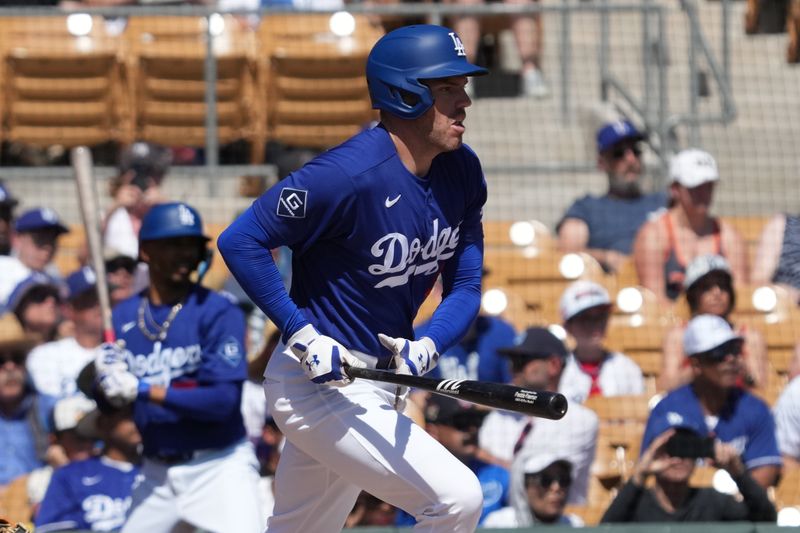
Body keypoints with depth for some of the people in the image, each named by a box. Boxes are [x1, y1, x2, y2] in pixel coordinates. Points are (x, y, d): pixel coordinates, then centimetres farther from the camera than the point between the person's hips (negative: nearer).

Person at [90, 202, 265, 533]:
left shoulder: (218, 312, -9)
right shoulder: (123, 317, 6)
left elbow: (224, 400, -18)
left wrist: (143, 389, -20)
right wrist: (105, 378, -14)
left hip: (219, 465, -5)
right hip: (157, 473, 5)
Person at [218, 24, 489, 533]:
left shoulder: (461, 172, 2)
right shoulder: (350, 174, -22)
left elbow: (466, 286, 5)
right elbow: (241, 242, -20)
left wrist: (428, 347, -16)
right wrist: (304, 336, -25)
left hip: (380, 385, 9)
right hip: (319, 385, -9)